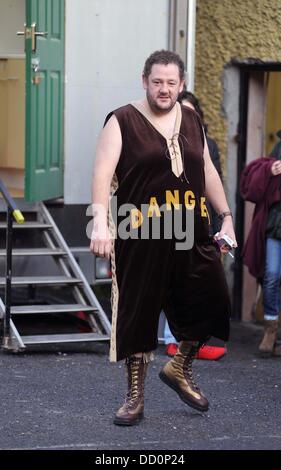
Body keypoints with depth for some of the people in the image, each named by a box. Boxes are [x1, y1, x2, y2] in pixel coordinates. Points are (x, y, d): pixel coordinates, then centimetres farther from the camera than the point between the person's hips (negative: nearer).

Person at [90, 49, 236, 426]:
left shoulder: (191, 121, 13)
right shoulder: (123, 122, -5)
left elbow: (208, 172, 21)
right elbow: (104, 173, -13)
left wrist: (226, 217, 17)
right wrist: (101, 222, -25)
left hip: (190, 234, 5)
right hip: (140, 237, -5)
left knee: (211, 301, 2)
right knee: (137, 312, 2)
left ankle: (180, 369, 27)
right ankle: (135, 397, 14)